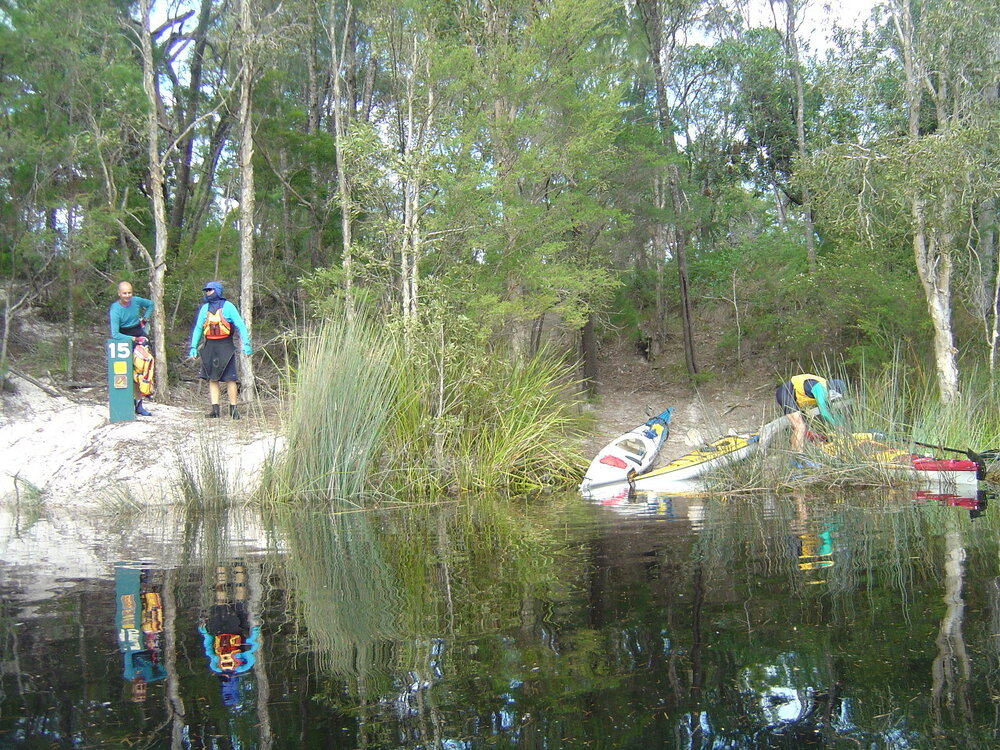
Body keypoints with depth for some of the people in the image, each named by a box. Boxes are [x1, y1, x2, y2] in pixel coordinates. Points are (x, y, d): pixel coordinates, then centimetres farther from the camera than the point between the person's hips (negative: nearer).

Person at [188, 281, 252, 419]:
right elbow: (197, 329, 19)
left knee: (230, 378, -6)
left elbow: (241, 326, -3)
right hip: (210, 347, 5)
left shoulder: (228, 306, 0)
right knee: (212, 378, 3)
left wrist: (246, 344, -12)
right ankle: (215, 409, 5)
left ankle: (233, 409, 0)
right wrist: (193, 347, 13)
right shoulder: (205, 308, 13)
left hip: (225, 346, -5)